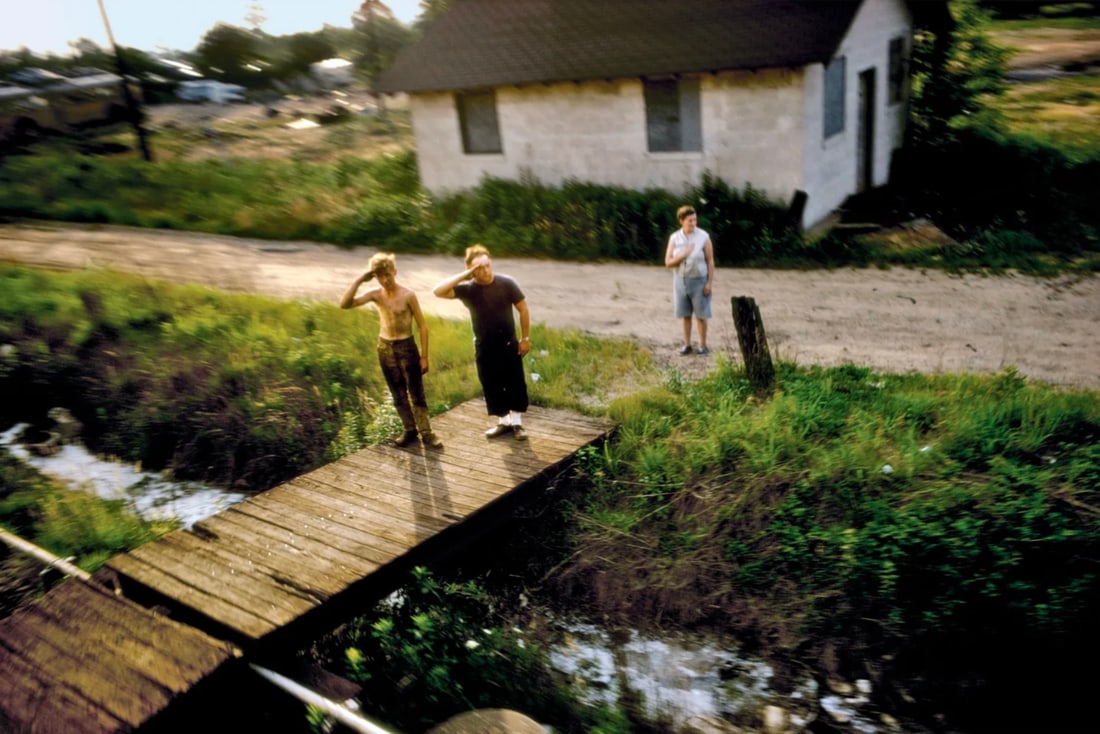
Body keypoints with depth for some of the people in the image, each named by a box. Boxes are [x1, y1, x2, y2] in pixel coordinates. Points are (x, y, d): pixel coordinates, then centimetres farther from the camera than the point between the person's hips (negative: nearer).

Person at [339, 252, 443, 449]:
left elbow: (422, 326, -9)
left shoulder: (408, 295, -14)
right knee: (398, 394, 12)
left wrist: (424, 356, -11)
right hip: (385, 348, 4)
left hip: (406, 346, -4)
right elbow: (345, 304, -15)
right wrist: (359, 280, -20)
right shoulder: (375, 294, -4)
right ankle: (410, 430, 25)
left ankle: (426, 433, 8)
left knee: (416, 393, 1)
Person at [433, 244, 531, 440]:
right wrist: (463, 275, -24)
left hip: (508, 343, -1)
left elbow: (523, 309, -4)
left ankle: (517, 422, 22)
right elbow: (439, 291, -24)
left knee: (515, 384, 6)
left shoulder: (506, 283, -12)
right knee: (491, 386, 11)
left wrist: (525, 338, -4)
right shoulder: (467, 289, -10)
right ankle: (503, 422, 28)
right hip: (484, 347, 2)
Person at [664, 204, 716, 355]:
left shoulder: (703, 237, -9)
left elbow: (710, 261, -6)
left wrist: (710, 283, -10)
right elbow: (668, 263, -5)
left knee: (700, 315, 3)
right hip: (681, 280, 3)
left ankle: (703, 346, 13)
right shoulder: (674, 238, -3)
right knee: (685, 314, 10)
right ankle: (687, 344, 19)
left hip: (699, 281, -2)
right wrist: (683, 255, -21)